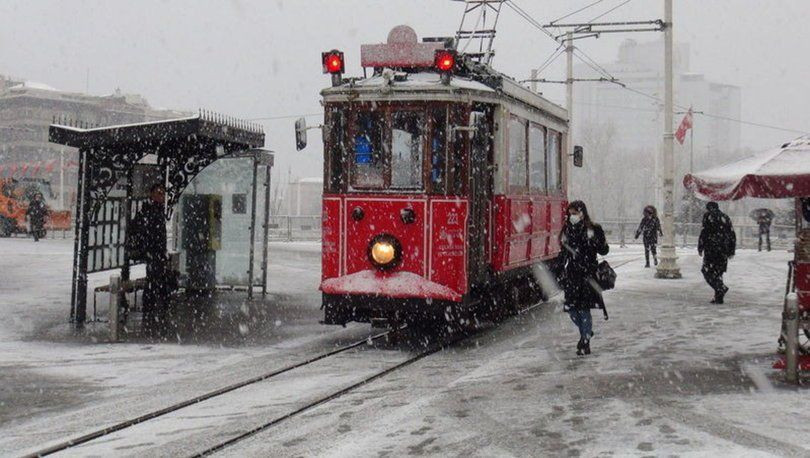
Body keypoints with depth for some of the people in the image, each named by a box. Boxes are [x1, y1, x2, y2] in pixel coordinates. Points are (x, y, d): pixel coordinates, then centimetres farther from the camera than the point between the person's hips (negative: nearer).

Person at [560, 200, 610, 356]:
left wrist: (595, 240, -22)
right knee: (571, 308, 4)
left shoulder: (593, 229, -4)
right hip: (570, 274, 5)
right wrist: (561, 272, 15)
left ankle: (585, 343, 3)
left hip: (587, 274, -5)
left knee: (584, 308, -7)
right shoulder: (567, 229, 11)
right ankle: (586, 332, 30)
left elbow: (604, 251, -5)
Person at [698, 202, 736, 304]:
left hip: (712, 249, -6)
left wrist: (700, 248, -6)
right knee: (718, 272, 12)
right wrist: (731, 251, 20)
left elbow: (704, 232, -10)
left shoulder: (708, 216, 0)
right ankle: (719, 297, 7)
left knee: (707, 271, -2)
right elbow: (732, 235, 17)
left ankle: (721, 288, -22)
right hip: (723, 250, 6)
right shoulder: (726, 217, 17)